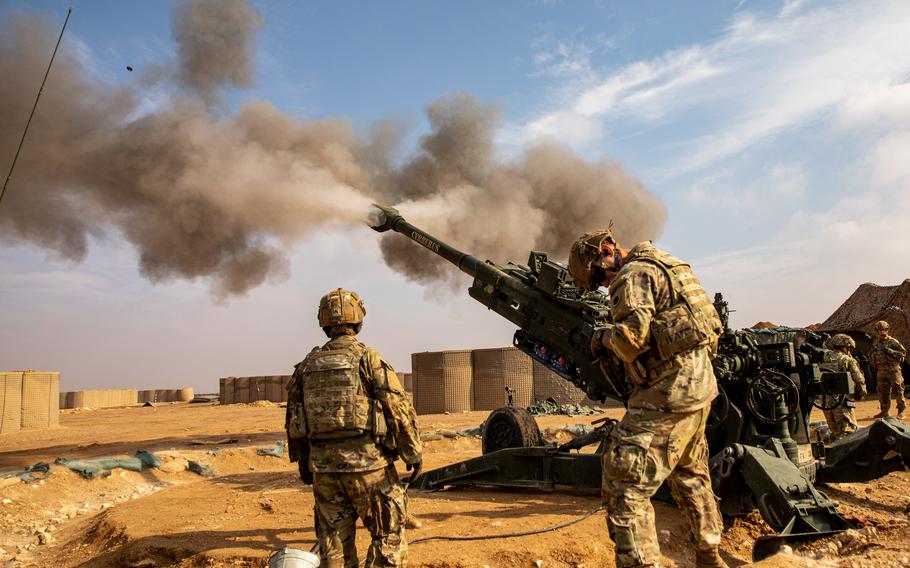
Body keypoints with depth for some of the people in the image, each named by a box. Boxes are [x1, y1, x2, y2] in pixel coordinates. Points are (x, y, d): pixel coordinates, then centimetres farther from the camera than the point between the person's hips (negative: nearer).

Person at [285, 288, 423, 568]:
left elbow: (292, 419, 13)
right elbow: (399, 409, -10)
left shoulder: (307, 365, 8)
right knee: (389, 535, 8)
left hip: (323, 466, 5)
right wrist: (414, 453, -1)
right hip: (367, 463, -4)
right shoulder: (368, 358, -8)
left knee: (334, 540, 14)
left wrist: (303, 462, 23)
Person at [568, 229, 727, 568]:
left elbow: (633, 335, -22)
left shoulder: (633, 273, -10)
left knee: (625, 484, -9)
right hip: (699, 385, 11)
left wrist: (604, 338, -4)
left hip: (669, 391, -11)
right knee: (690, 474, 26)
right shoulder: (661, 266, 20)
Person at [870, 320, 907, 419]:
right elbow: (871, 355, 24)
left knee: (897, 391, -3)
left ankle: (901, 411, 7)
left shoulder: (893, 341, -6)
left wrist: (890, 351, -18)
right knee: (883, 392, 8)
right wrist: (874, 354, 3)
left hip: (893, 370, -5)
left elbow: (903, 353, -11)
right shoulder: (875, 343, 11)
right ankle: (884, 411, 16)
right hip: (881, 371, 5)